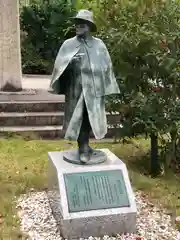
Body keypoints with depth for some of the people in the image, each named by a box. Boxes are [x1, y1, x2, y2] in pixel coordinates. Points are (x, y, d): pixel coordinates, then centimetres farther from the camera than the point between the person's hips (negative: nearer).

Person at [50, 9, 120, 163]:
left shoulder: (99, 44, 7)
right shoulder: (68, 44, 6)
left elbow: (106, 66, 8)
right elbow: (60, 65, 1)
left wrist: (105, 88, 4)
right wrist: (70, 62, -20)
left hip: (93, 88, 1)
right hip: (75, 88, 0)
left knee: (89, 117, 3)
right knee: (77, 118, -1)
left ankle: (84, 147, 17)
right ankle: (84, 147, 10)